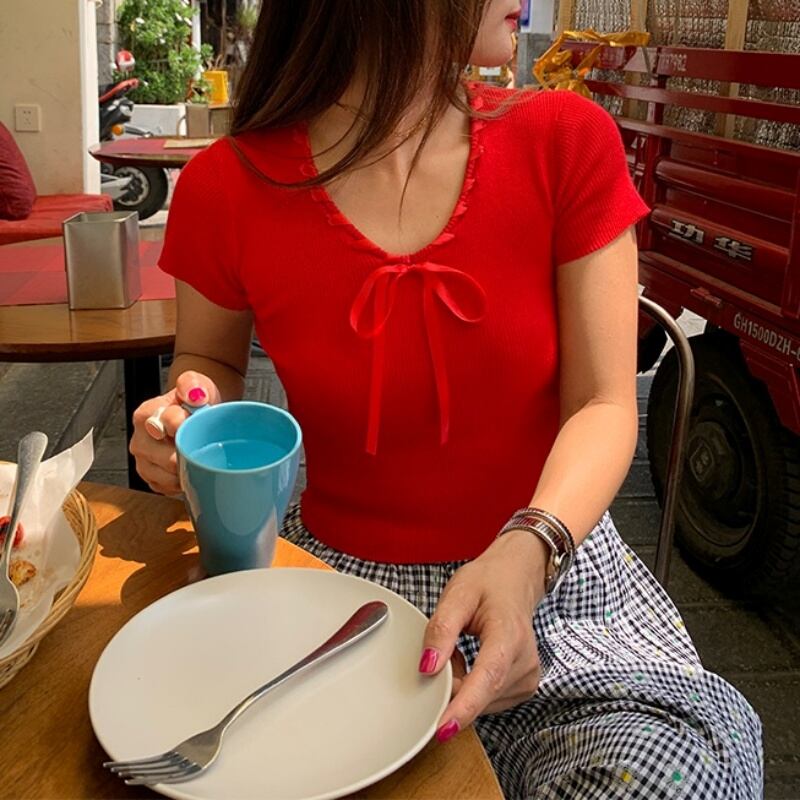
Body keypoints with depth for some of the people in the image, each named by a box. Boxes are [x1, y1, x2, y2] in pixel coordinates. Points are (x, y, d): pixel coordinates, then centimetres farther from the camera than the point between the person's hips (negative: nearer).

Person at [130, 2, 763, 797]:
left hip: (555, 572, 1)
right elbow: (209, 359, 11)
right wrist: (189, 422, -13)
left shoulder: (569, 143, -8)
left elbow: (602, 403, -8)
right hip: (339, 578, 0)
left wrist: (528, 550, -27)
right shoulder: (227, 190, -9)